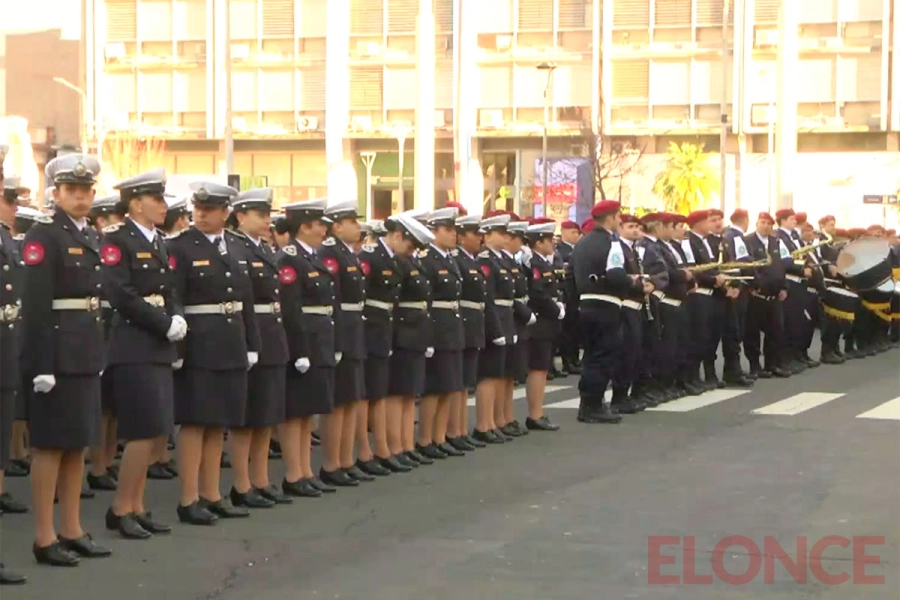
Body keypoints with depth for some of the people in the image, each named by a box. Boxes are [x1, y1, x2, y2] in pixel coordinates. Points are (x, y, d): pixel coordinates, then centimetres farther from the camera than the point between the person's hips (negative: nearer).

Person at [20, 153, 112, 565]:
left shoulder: (90, 237, 13)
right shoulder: (43, 236, -11)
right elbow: (34, 305, -17)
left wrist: (99, 355, 13)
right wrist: (42, 364, -21)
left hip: (87, 351, 8)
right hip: (57, 350, -8)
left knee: (79, 442, 12)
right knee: (51, 443, -2)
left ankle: (72, 531, 20)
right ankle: (44, 538, 4)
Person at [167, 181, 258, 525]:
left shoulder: (237, 246, 11)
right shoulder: (180, 247, -7)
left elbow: (246, 299, 14)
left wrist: (251, 344, 10)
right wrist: (175, 348, -19)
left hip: (231, 345, 6)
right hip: (197, 343, -6)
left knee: (219, 422, 11)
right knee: (195, 421, -3)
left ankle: (211, 495, 18)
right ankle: (189, 500, 2)